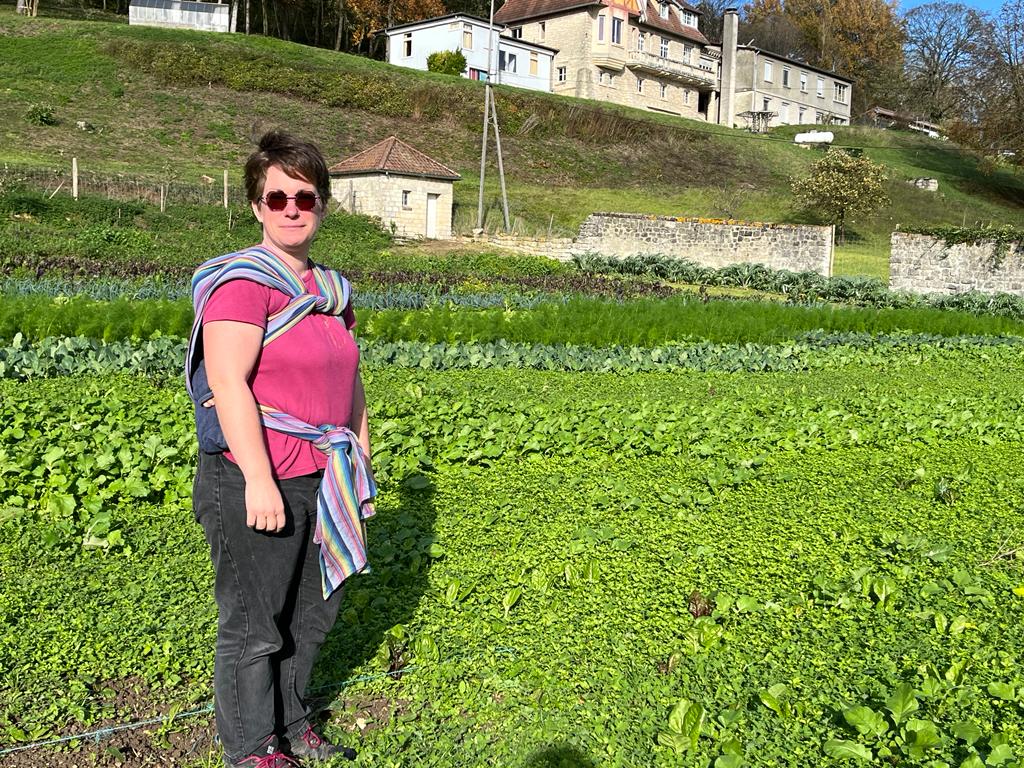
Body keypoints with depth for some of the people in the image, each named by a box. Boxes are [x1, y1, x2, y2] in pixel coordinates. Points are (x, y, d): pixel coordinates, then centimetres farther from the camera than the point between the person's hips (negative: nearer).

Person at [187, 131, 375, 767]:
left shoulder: (332, 289, 12)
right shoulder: (242, 281, -12)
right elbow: (228, 385, -20)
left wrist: (362, 461, 16)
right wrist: (259, 480, -23)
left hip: (321, 479, 8)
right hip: (255, 482, -8)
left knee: (315, 612, 19)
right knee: (254, 626, 6)